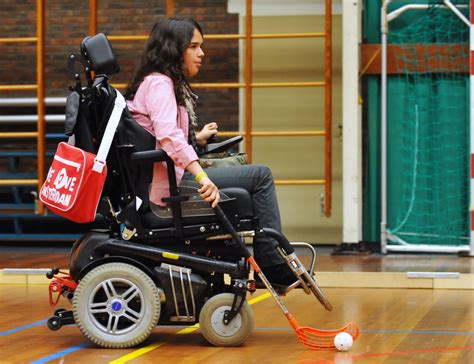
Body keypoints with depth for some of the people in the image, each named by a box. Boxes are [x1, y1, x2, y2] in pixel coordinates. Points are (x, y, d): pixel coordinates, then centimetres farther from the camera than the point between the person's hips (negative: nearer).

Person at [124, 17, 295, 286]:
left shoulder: (165, 83, 19)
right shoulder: (159, 83, -12)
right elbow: (168, 135, -29)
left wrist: (197, 139, 30)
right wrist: (202, 177, -37)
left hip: (164, 181, 11)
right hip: (169, 183, -11)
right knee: (260, 176, -9)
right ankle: (274, 266, -5)